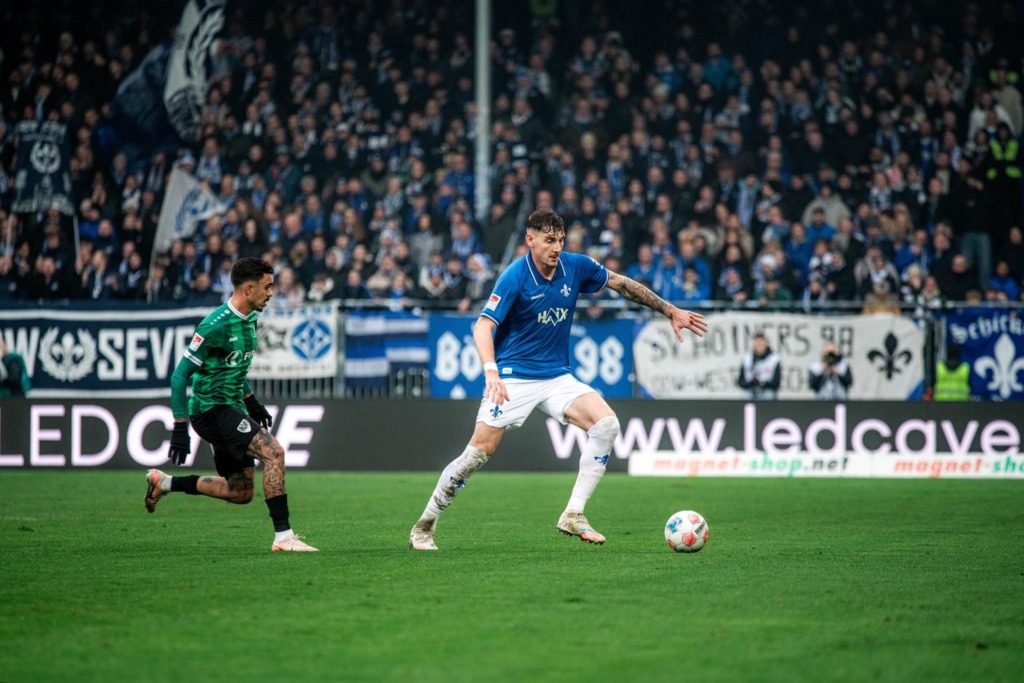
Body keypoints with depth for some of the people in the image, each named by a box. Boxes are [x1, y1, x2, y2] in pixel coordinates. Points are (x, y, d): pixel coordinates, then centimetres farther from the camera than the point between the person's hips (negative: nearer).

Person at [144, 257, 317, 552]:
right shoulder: (216, 325, -20)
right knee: (274, 452, -24)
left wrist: (252, 402, 22)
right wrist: (180, 427, -20)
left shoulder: (248, 319, 8)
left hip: (231, 407, 9)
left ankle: (164, 483, 24)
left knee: (240, 492, 10)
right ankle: (283, 536, -22)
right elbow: (180, 375, -18)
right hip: (211, 407, -9)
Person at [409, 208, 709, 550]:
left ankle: (573, 515, -10)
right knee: (480, 451, -12)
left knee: (606, 424, -16)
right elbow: (483, 327, -22)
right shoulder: (515, 277, -17)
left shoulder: (575, 266, -2)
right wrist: (491, 371, -38)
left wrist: (671, 311, 12)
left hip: (557, 377, 5)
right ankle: (424, 527, 5)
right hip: (513, 377, -5)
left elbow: (624, 284, 12)